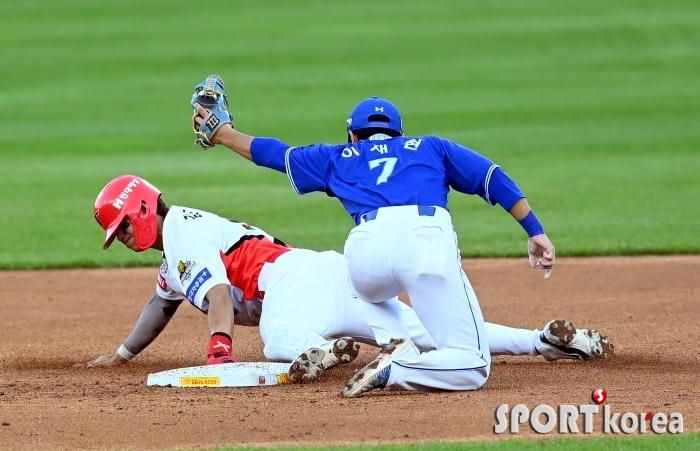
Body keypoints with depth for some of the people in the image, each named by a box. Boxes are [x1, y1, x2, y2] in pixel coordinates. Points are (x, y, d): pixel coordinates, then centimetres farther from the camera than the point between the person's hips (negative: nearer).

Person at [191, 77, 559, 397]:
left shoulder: (339, 158, 35)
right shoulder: (431, 148, 35)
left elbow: (273, 152, 45)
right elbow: (493, 178, 23)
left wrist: (222, 133, 60)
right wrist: (535, 232, 18)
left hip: (368, 246, 2)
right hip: (427, 239, -2)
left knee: (370, 291, 41)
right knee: (472, 368, 2)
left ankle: (396, 347, 11)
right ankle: (393, 371, -22)